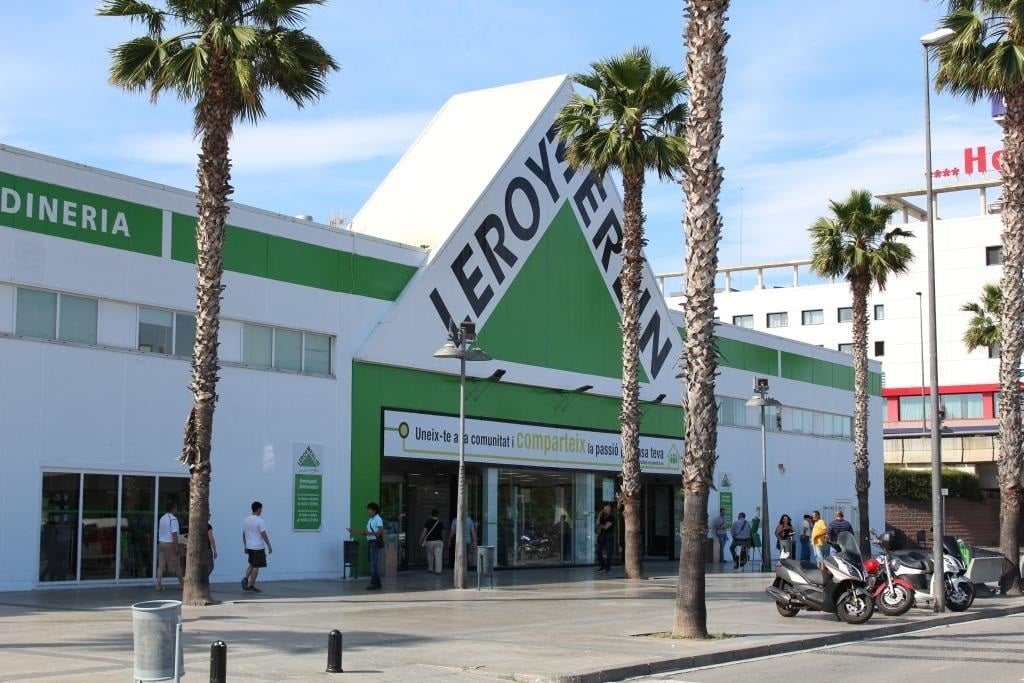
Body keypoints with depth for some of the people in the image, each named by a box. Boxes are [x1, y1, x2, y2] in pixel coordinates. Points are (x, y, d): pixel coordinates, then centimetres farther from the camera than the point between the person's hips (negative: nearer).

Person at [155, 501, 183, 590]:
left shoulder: (162, 518, 12)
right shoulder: (173, 519, -13)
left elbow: (159, 532, 15)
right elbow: (174, 534, -18)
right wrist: (176, 547, -17)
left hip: (161, 543, 7)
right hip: (170, 544, -7)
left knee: (161, 564, 5)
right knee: (176, 565, 4)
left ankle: (158, 583, -3)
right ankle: (181, 583, 13)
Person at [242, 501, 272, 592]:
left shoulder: (246, 520, 6)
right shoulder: (260, 521, -14)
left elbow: (244, 534, 11)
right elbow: (264, 535, -16)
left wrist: (245, 546, 20)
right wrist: (269, 546, -8)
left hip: (249, 547, 6)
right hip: (258, 547, -6)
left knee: (252, 564, 21)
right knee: (256, 566, 2)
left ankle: (246, 578, 2)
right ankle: (251, 585, 3)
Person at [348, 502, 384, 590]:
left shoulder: (378, 519, -8)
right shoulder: (370, 520, 19)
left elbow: (381, 532, -17)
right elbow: (365, 532, 17)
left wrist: (370, 533, -26)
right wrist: (354, 532, 8)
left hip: (375, 543, -9)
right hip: (369, 542, 9)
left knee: (374, 563, -12)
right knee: (373, 563, 8)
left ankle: (374, 583, -14)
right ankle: (377, 583, 11)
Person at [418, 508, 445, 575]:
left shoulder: (428, 522, -3)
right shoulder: (440, 523, 1)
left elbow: (424, 532, -6)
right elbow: (443, 533, 7)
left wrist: (420, 540, -1)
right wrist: (443, 541, 22)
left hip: (429, 541, 0)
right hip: (438, 541, 0)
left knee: (430, 556, 17)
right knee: (438, 556, -6)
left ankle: (430, 568, 30)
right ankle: (438, 570, -16)